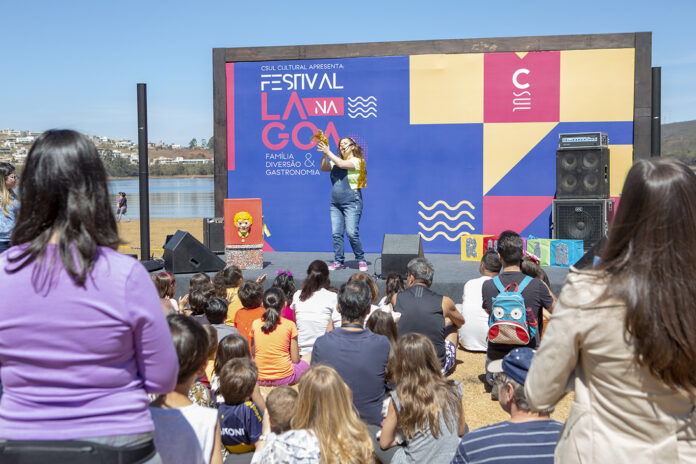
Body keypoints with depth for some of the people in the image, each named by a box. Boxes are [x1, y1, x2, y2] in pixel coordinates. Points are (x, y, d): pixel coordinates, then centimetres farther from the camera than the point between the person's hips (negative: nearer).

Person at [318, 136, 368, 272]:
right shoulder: (336, 161, 17)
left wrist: (328, 152, -14)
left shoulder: (357, 161, -3)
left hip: (351, 203, -6)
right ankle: (338, 261, 9)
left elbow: (341, 164, -18)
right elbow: (323, 168, 6)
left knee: (352, 233, -12)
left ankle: (361, 260, 2)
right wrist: (324, 155, -8)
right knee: (336, 233, 2)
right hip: (335, 203, 6)